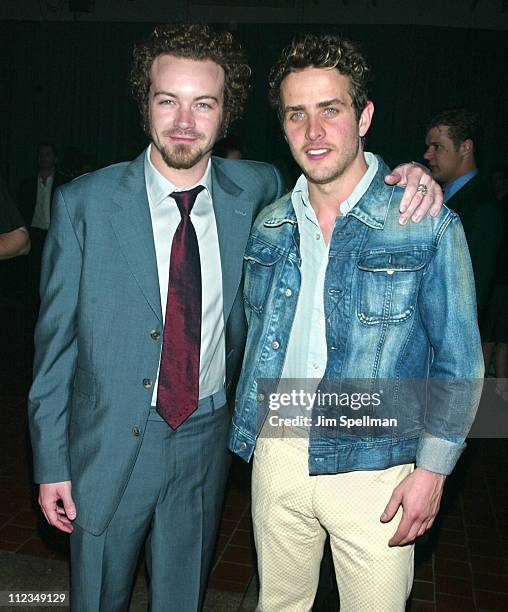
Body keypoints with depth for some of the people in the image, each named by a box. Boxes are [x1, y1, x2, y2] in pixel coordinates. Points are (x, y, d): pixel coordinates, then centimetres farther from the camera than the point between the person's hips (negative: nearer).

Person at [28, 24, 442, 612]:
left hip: (206, 439, 2)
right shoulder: (84, 203, -12)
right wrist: (51, 462, -5)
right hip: (110, 446, -1)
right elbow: (56, 339, -7)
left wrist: (405, 176, -9)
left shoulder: (256, 190, -5)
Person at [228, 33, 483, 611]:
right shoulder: (268, 227, 4)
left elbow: (460, 362, -6)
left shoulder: (427, 225, -10)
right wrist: (244, 430, 12)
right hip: (276, 454, 4)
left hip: (373, 469, -3)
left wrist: (431, 470, -11)